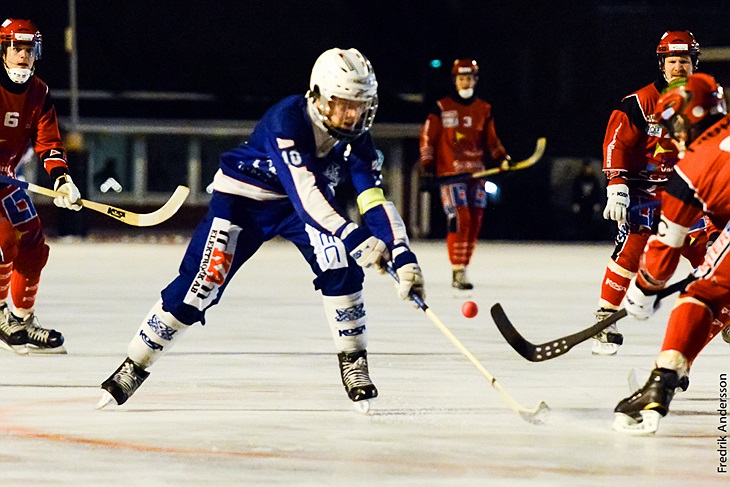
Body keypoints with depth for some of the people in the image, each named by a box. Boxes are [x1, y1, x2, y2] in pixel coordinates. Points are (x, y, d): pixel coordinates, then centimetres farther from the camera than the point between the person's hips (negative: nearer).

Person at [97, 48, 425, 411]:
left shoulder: (355, 137, -17)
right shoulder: (288, 120, -35)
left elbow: (375, 201, -19)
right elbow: (304, 194, -43)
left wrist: (402, 255, -32)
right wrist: (354, 237, -52)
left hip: (311, 197, 5)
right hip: (243, 196, -5)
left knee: (341, 266, -20)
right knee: (204, 280, -12)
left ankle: (353, 363, -5)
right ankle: (133, 367, 0)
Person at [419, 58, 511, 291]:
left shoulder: (484, 110, 13)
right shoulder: (441, 108, 2)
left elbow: (491, 140, 18)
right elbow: (428, 138, 3)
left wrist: (502, 158, 2)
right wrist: (428, 163, -7)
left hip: (476, 173, 5)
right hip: (450, 173, -5)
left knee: (474, 223, 3)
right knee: (460, 219, -16)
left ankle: (463, 267, 14)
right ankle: (457, 271, -15)